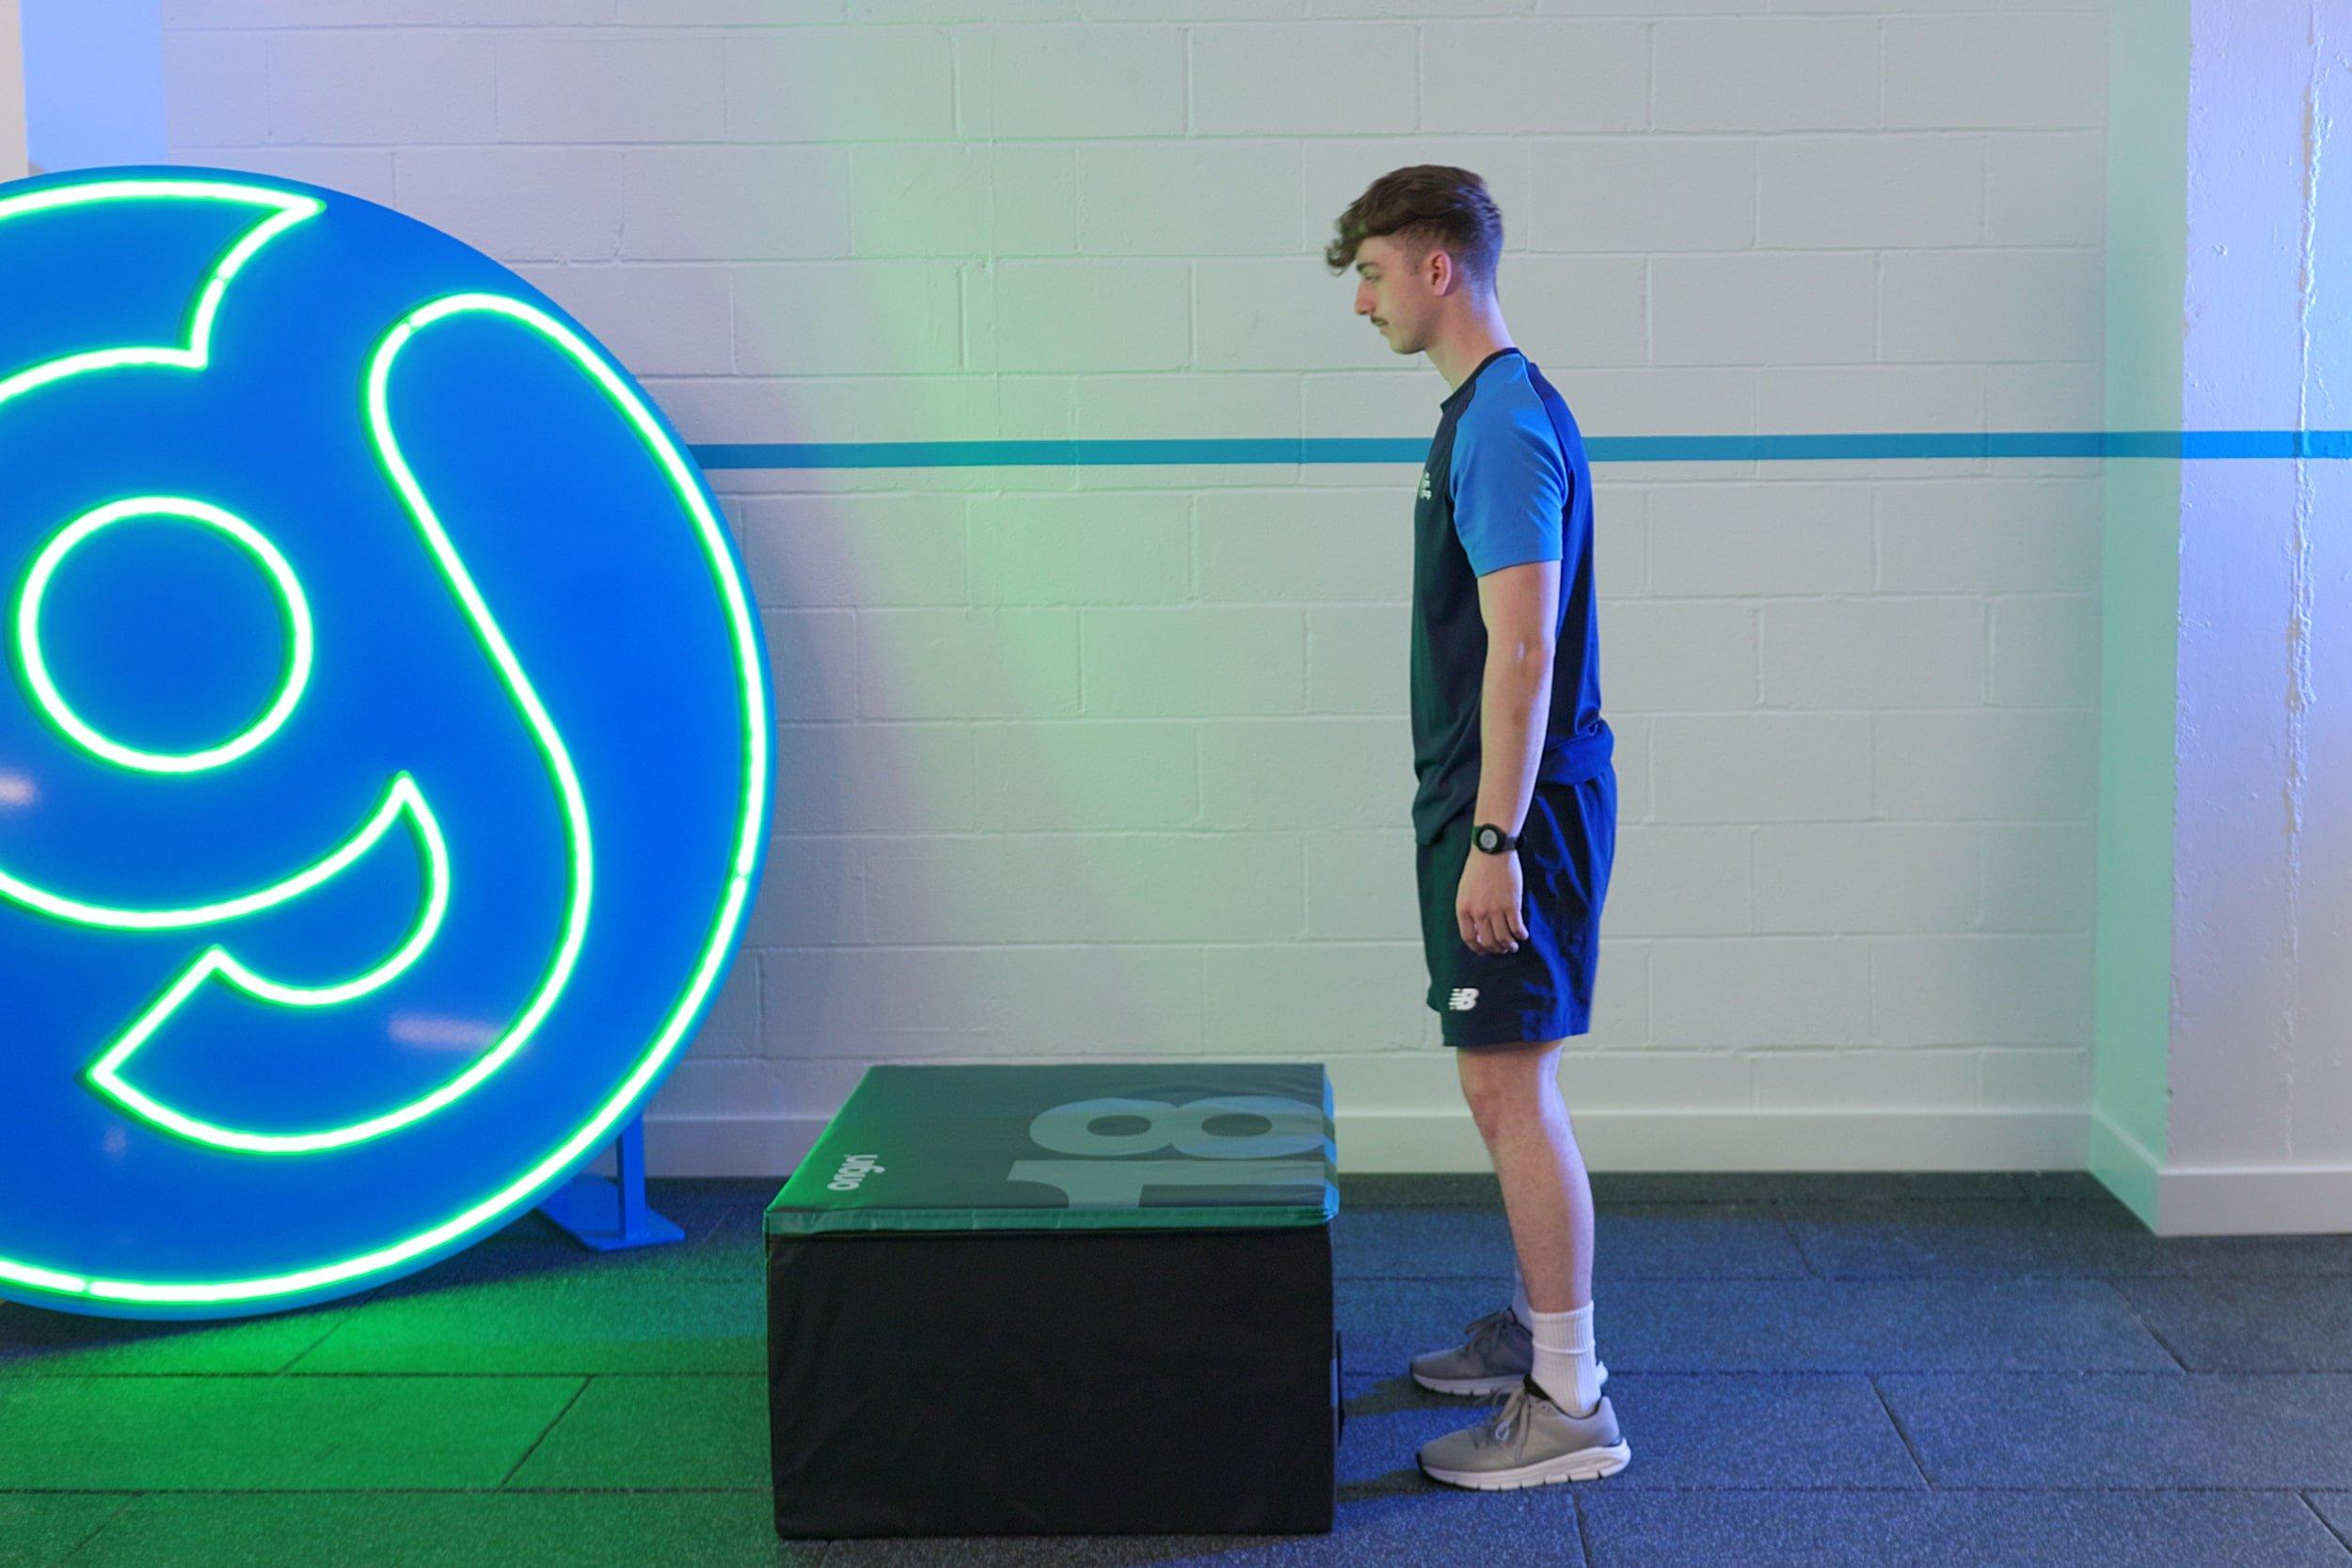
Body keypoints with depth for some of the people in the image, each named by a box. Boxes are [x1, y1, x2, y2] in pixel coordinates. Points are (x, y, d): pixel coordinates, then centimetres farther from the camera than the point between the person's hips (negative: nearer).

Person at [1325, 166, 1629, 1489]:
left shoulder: (1506, 423, -17)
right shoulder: (1487, 410, 15)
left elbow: (1523, 649, -23)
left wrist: (1495, 840, -23)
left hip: (1518, 810, -10)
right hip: (1496, 803, 10)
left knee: (1510, 1086, -7)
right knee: (1511, 1084, 17)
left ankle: (1570, 1405, 1)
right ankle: (1540, 1327, 30)